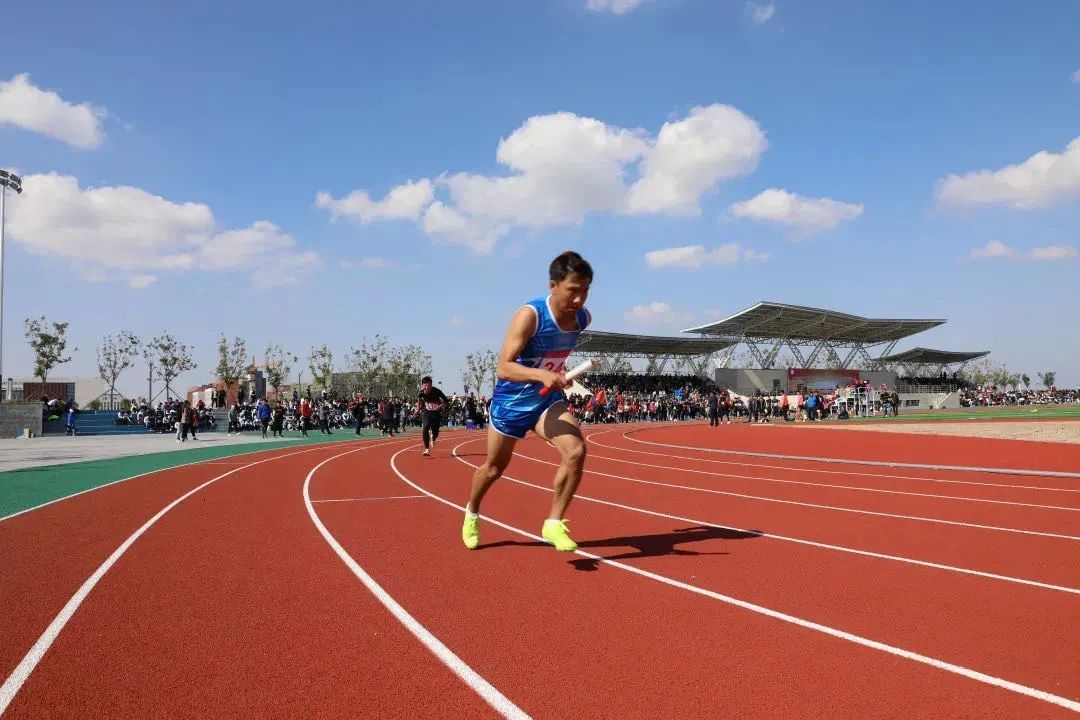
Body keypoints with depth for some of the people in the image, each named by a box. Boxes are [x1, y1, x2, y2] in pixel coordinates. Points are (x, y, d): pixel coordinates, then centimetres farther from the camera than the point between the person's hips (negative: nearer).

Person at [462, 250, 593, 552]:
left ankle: (554, 524, -3)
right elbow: (503, 367, -35)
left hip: (549, 399, 4)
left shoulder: (583, 318, -10)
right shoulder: (530, 315, -29)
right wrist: (541, 374, -50)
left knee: (576, 451, -21)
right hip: (512, 399, -4)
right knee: (495, 467, 16)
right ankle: (472, 513, 47)